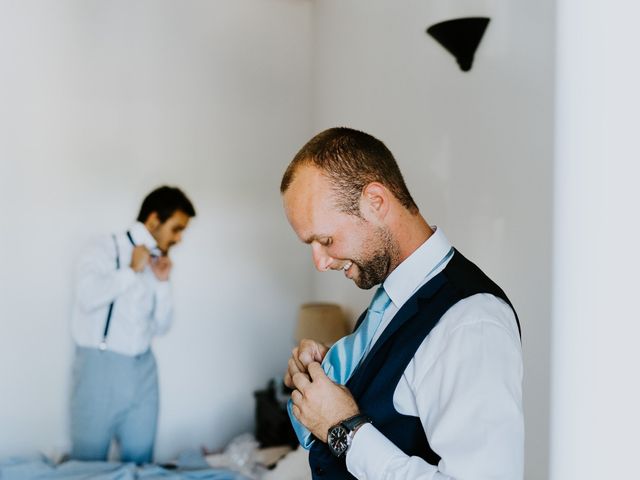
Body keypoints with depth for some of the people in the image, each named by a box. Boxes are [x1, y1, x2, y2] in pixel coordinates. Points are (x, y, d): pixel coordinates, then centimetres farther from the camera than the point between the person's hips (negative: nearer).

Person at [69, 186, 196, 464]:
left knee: (140, 460, 9)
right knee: (90, 462, 1)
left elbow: (160, 326, 13)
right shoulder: (106, 249, -4)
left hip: (143, 369, 6)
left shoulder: (156, 263, 12)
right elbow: (88, 297, -23)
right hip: (101, 367, -5)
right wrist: (132, 270, -12)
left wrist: (162, 282, 2)